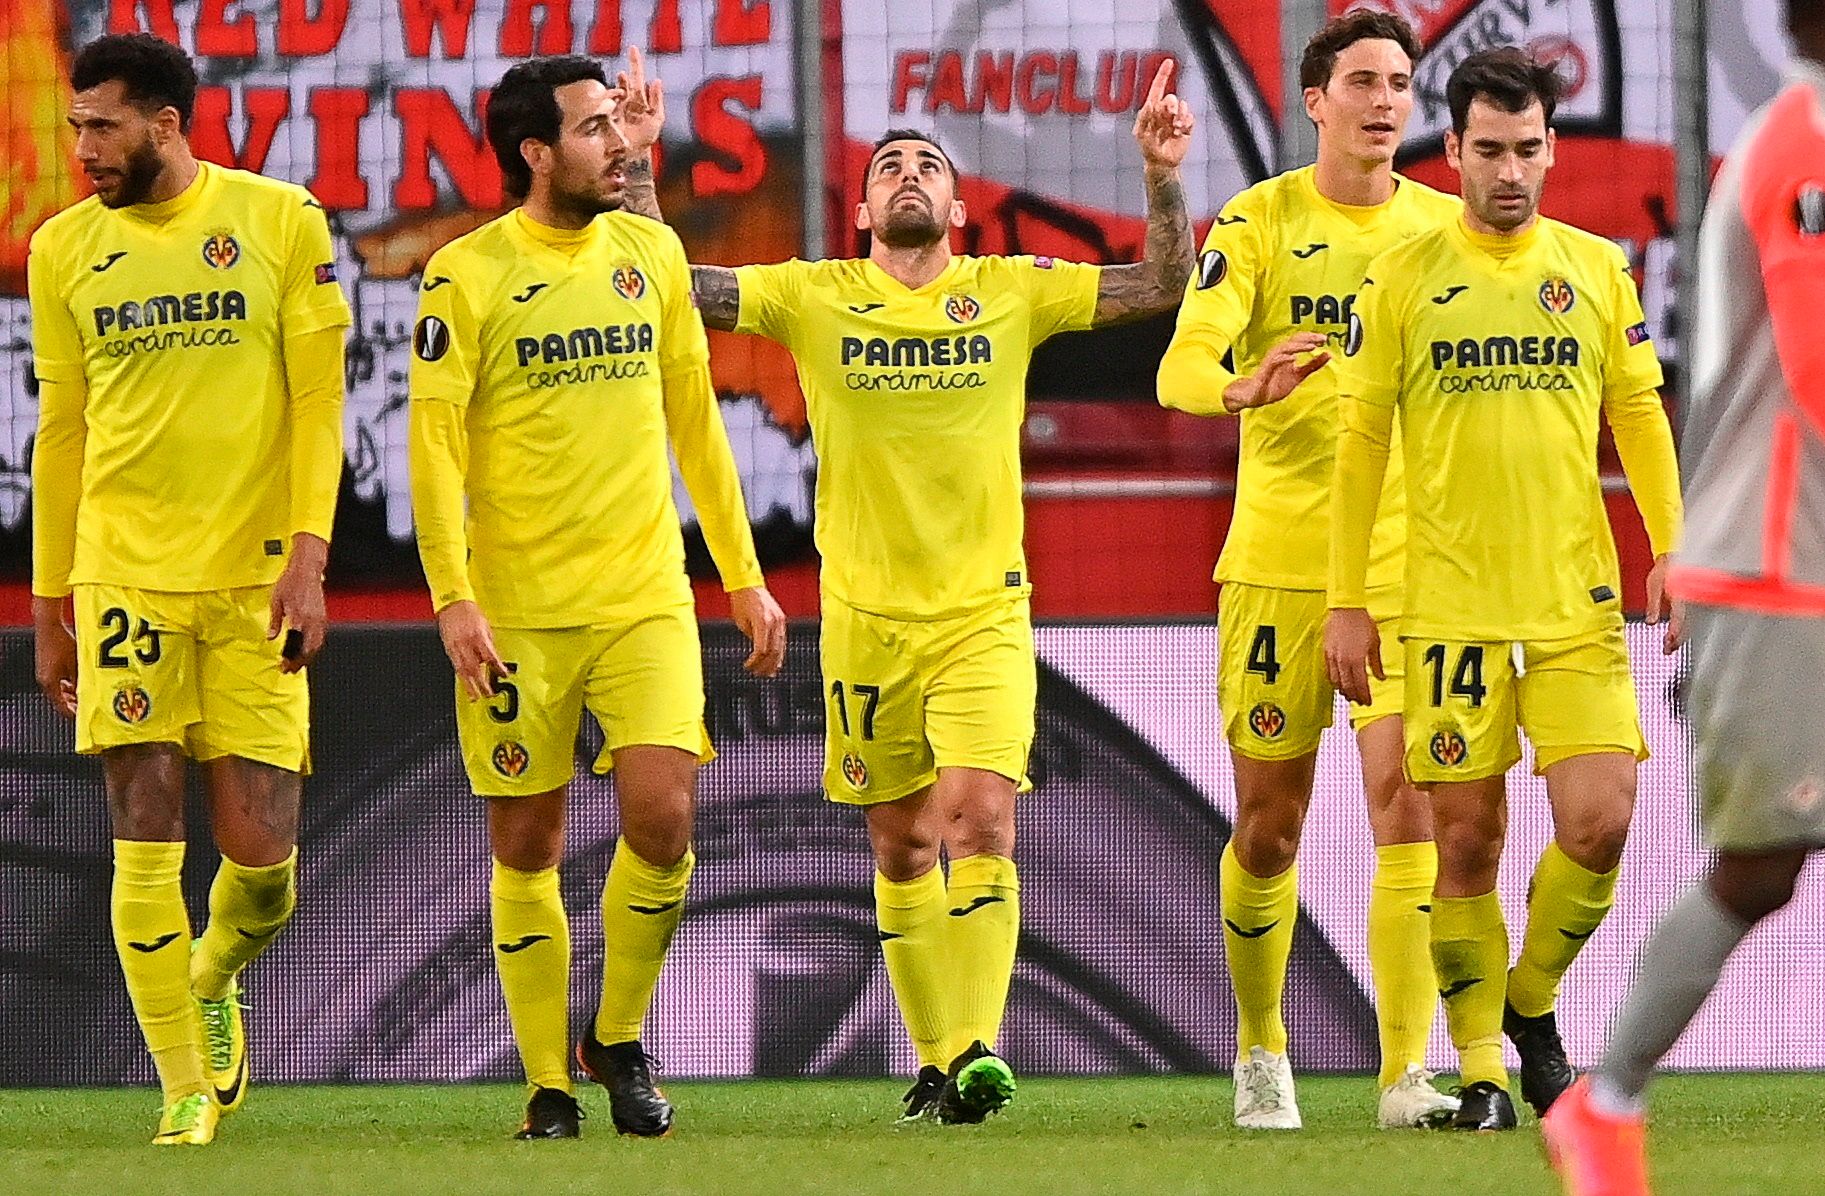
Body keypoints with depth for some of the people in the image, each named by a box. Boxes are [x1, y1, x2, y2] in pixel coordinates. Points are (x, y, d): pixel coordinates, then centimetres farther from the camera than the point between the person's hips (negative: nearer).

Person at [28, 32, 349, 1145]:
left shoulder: (279, 220, 0)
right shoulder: (66, 248, 8)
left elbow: (318, 399, 0)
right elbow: (61, 429, 14)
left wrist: (308, 555, -10)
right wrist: (48, 601, 13)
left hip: (255, 574, -1)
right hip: (122, 572, 1)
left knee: (261, 853, -4)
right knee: (145, 837, -7)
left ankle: (215, 980, 30)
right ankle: (187, 1086, 3)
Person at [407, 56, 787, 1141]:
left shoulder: (650, 252, 9)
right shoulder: (467, 276, -4)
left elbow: (694, 421, 16)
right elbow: (436, 444, -7)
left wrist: (746, 577, 14)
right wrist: (454, 598, -16)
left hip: (645, 594, 3)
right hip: (516, 608, -3)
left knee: (663, 821, -12)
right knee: (527, 847, 2)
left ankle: (621, 1040, 9)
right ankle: (550, 1085, 13)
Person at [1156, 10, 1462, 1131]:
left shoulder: (1446, 227, 7)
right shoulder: (1258, 223, -1)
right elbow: (1180, 366, -14)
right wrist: (1243, 387, -36)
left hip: (1407, 558, 1)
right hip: (1280, 559, -1)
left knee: (1407, 800, -13)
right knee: (1269, 824, 7)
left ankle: (1408, 1073, -15)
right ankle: (1262, 1051, 27)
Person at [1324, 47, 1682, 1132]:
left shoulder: (1598, 269, 7)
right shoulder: (1403, 279, 2)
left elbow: (1641, 417, 11)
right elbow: (1360, 441, 5)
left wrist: (1671, 546, 0)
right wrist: (1347, 602, 2)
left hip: (1579, 603, 1)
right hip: (1451, 607, -1)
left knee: (1600, 821, -9)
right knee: (1467, 837, 0)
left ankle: (1531, 1003, 16)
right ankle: (1480, 1062, 12)